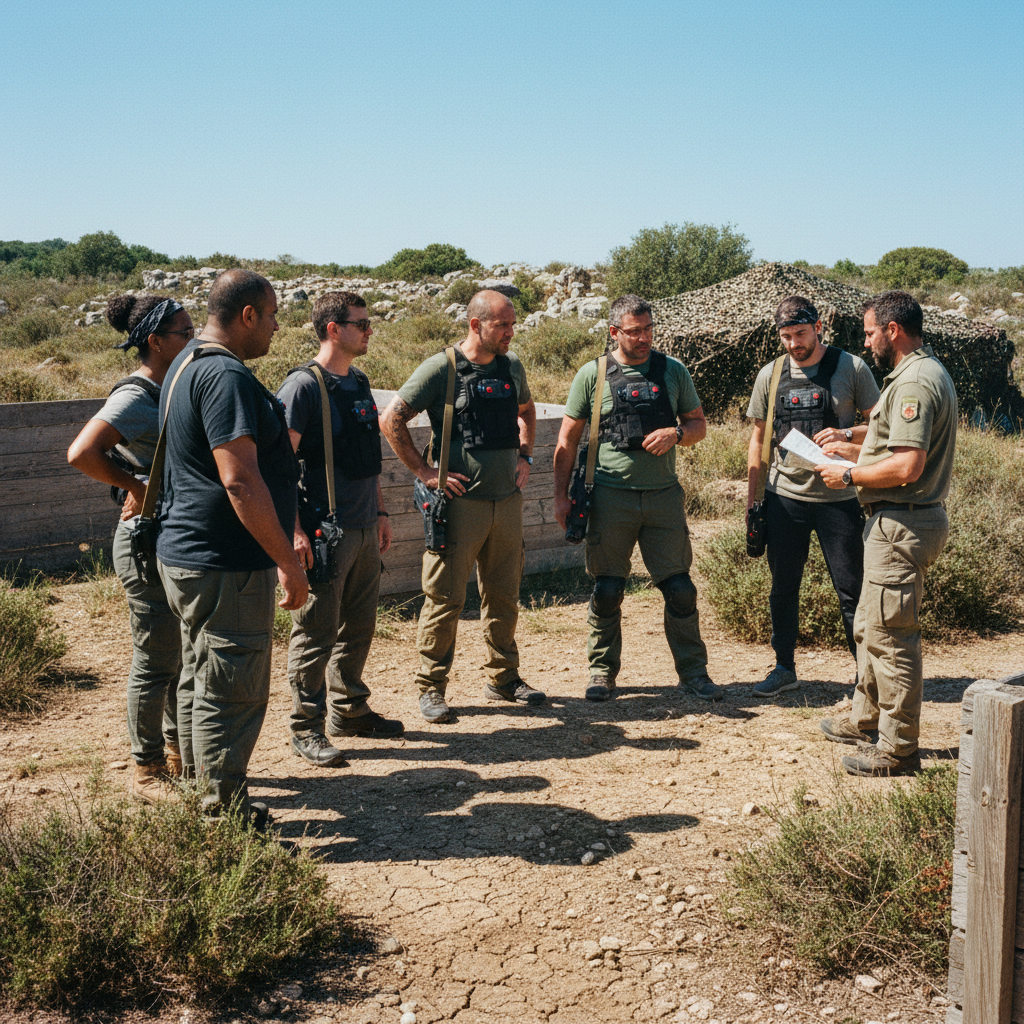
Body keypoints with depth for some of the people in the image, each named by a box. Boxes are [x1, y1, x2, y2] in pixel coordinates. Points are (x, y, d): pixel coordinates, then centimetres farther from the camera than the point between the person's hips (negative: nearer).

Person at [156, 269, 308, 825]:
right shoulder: (226, 375, -19)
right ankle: (225, 816, 7)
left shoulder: (189, 365, 15)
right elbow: (240, 481, -27)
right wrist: (288, 561, -23)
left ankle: (199, 791, 31)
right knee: (231, 693, -2)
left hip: (187, 556, 11)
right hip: (226, 567, -11)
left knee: (201, 682, 19)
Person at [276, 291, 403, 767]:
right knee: (315, 633, 0)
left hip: (364, 530, 8)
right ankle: (307, 728, 11)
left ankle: (350, 709, 31)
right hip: (323, 532, -8)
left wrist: (380, 513, 20)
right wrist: (294, 531, -21)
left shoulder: (359, 383, 13)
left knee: (359, 626, 17)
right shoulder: (303, 384, -13)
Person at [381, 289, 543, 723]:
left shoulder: (512, 367, 9)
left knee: (504, 595, 13)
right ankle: (431, 687, 9)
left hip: (507, 499, 6)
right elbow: (391, 420, -9)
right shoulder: (441, 368, -9)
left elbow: (526, 410, 29)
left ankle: (503, 678, 27)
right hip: (460, 501, -6)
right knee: (445, 597, -2)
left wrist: (524, 455, 15)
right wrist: (425, 471, -10)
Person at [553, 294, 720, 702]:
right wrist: (561, 496, 1)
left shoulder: (673, 371, 8)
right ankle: (603, 670, 20)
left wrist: (675, 433, -9)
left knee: (680, 588, 2)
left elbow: (699, 425, 14)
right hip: (611, 496, -1)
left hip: (664, 496, 1)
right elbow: (567, 441, 6)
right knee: (607, 591, 4)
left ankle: (693, 672, 15)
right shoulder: (592, 374, 2)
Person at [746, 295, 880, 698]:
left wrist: (847, 434, -19)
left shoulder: (851, 368, -2)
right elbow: (758, 437, 13)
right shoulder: (770, 374, 6)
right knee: (783, 588, 10)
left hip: (838, 498, -3)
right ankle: (784, 668, 25)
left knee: (852, 589, 1)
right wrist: (751, 497, 10)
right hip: (785, 497, 3)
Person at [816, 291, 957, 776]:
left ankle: (898, 749, 4)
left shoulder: (915, 383, -19)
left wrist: (850, 476, -14)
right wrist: (852, 449, 18)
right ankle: (867, 721, 34)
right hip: (898, 522, 11)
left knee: (891, 636, -4)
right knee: (870, 627, 21)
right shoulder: (926, 373, 16)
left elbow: (906, 467, -27)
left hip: (902, 524, -11)